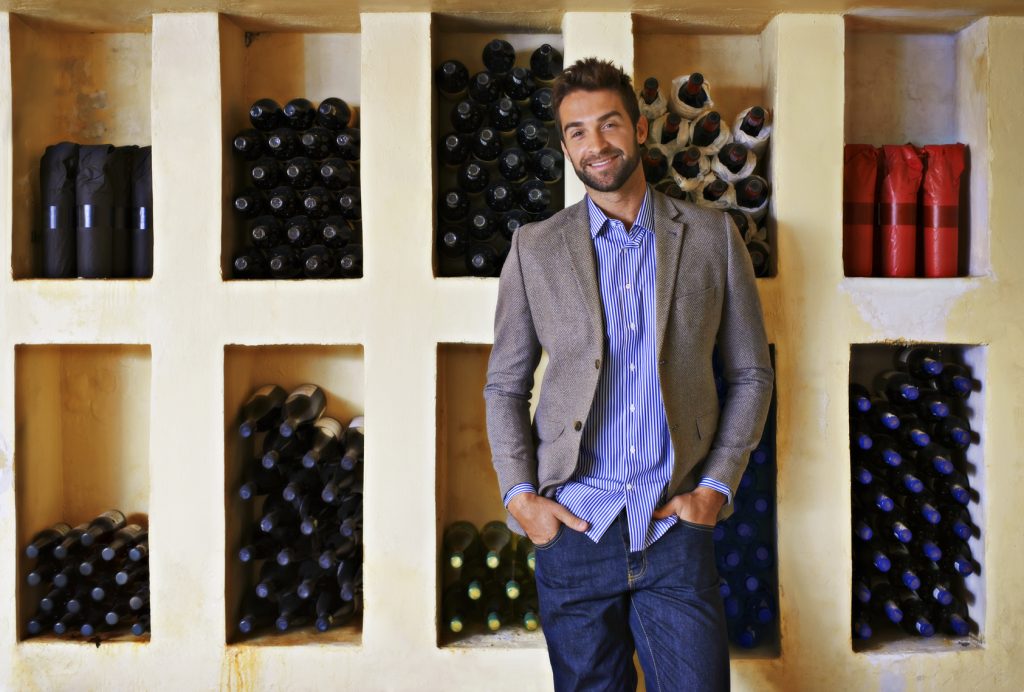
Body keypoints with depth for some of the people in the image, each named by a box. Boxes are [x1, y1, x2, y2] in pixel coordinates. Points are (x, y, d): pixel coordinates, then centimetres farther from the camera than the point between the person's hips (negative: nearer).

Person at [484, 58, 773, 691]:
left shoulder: (712, 236, 5)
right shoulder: (535, 248, 5)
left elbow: (752, 373, 8)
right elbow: (505, 386, 9)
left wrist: (717, 485, -1)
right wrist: (519, 494, -2)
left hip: (675, 523, 0)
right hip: (573, 525, 1)